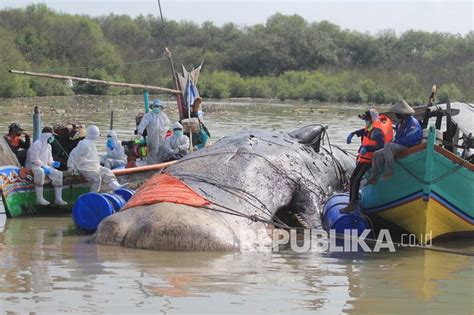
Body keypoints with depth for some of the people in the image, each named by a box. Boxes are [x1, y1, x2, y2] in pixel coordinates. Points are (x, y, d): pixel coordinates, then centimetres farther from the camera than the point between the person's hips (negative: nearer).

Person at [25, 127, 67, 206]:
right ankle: (39, 198, -39)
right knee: (40, 172, -41)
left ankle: (58, 199, -8)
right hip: (33, 165, -9)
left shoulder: (48, 146, 14)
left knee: (58, 174, -8)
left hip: (44, 166, 9)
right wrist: (43, 167, -26)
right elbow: (34, 159, -21)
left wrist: (52, 163, 0)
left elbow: (49, 158, 23)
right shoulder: (36, 144, -14)